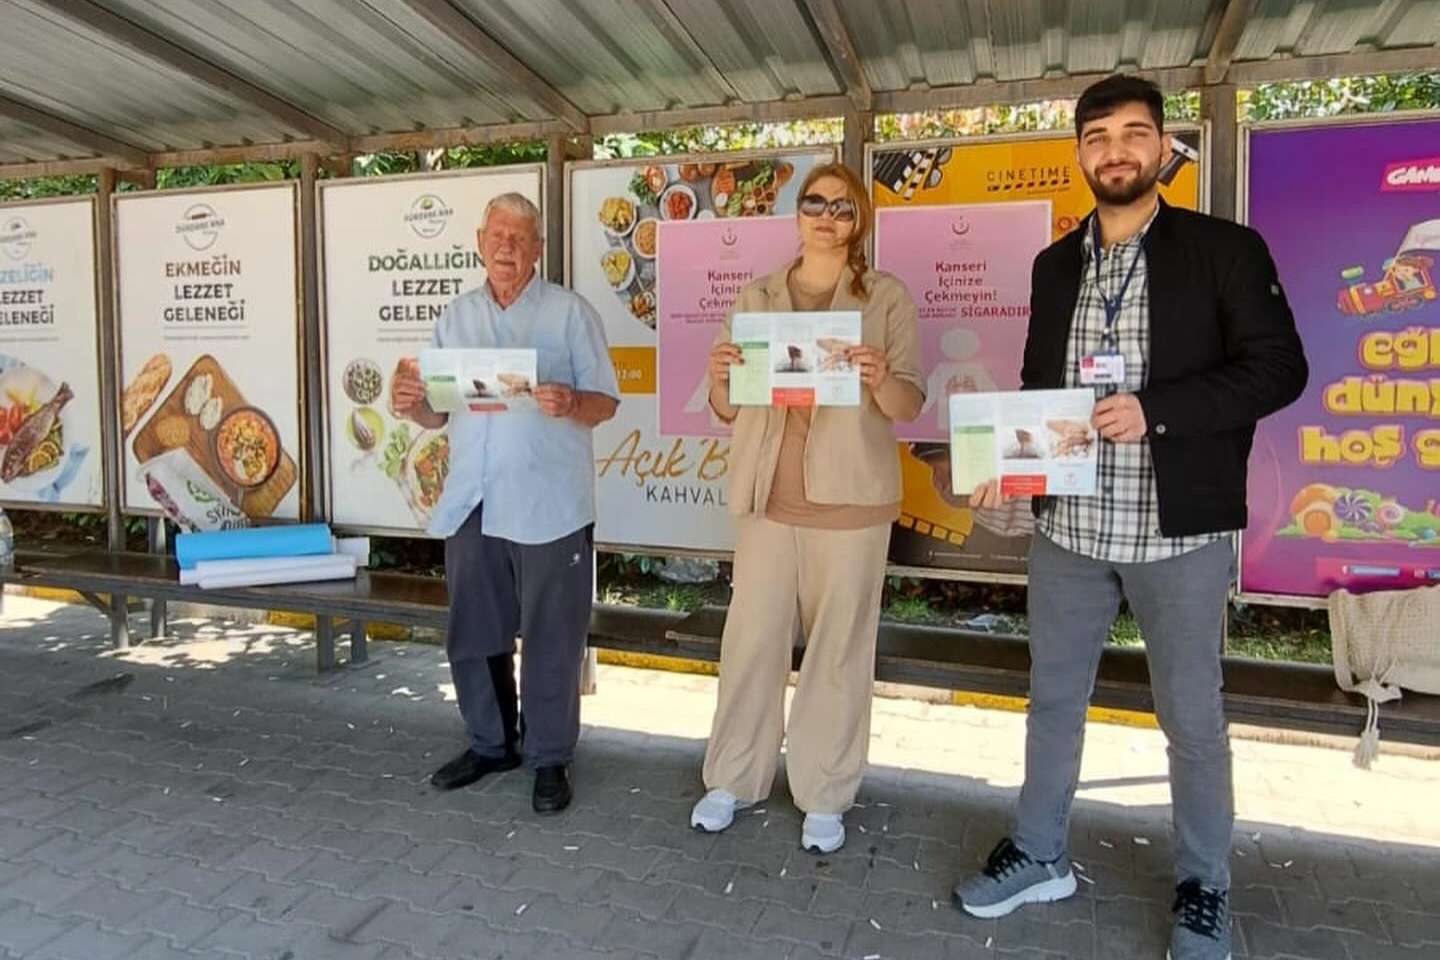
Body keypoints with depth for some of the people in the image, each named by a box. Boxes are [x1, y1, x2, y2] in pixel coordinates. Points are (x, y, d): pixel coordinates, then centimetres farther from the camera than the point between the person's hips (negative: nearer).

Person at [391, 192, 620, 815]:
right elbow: (441, 411, 14)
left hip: (549, 506, -4)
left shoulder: (570, 312, -1)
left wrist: (570, 404, -24)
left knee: (550, 640, 4)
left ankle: (550, 759, 19)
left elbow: (606, 403, -4)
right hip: (472, 503, 5)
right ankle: (490, 744, 32)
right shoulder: (456, 316, 12)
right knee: (472, 636, 14)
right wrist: (413, 405, -7)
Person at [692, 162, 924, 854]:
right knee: (750, 641, 5)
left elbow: (910, 406, -2)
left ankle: (825, 796, 19)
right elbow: (727, 409, 10)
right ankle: (732, 779, 22)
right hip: (768, 498, 2)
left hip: (850, 502, -2)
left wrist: (879, 380, -23)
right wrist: (719, 375, -12)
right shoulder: (758, 297, 10)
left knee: (839, 649, 5)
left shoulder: (887, 298, 3)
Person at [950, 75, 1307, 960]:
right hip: (1066, 525, 4)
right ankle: (1040, 855, 32)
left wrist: (1156, 410, -20)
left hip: (1180, 530, -4)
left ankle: (1204, 889, 30)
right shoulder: (1055, 265, 11)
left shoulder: (1226, 250, -2)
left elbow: (1278, 368, -8)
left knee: (1193, 717, 10)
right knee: (1054, 700, 14)